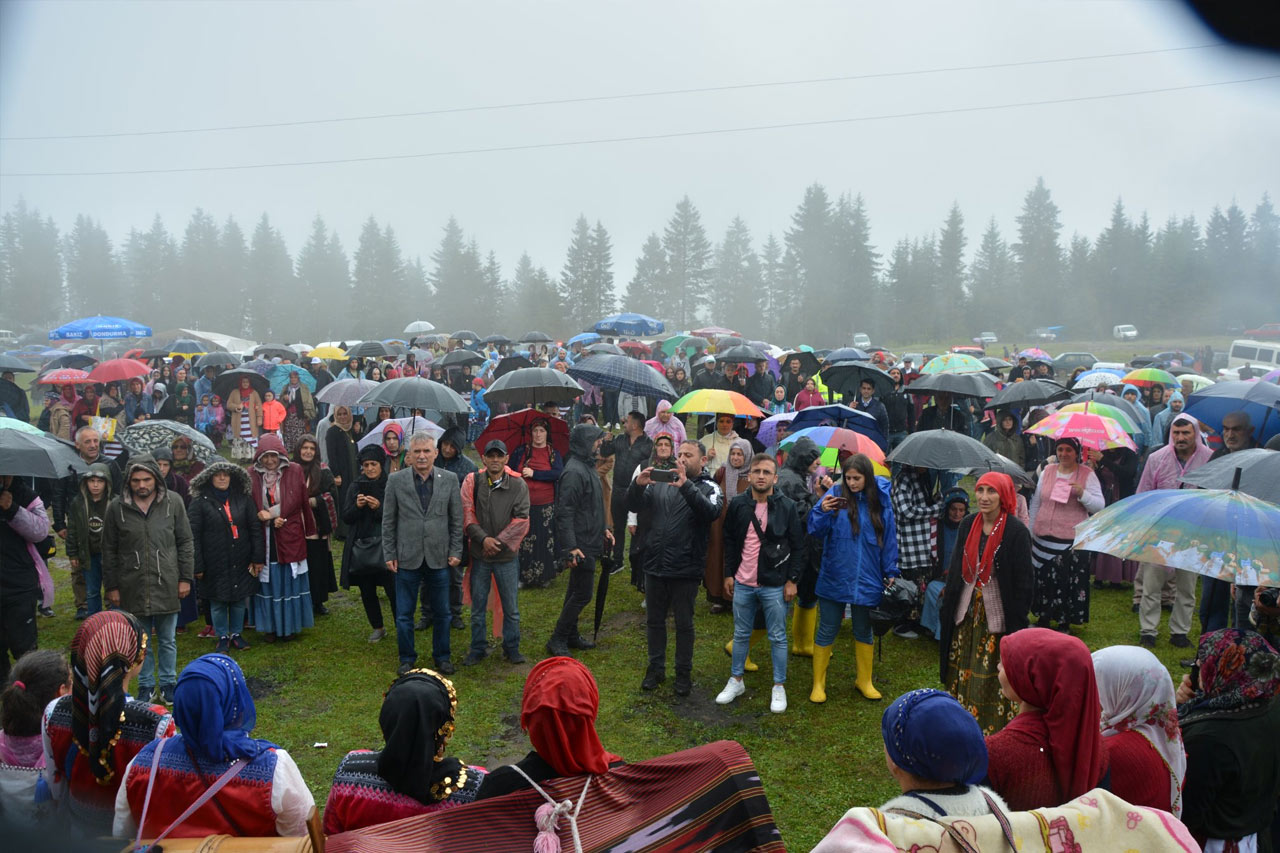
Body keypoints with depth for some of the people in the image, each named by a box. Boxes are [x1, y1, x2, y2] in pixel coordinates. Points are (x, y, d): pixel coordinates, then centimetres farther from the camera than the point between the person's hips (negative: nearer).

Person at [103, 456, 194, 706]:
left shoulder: (173, 502, -3)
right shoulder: (117, 507, -2)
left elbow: (185, 543, 3)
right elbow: (109, 551, 5)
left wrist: (185, 578, 0)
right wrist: (112, 586, 4)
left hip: (167, 585, 0)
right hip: (133, 587, 0)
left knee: (167, 640, 11)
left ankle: (168, 684, 25)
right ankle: (146, 686, 25)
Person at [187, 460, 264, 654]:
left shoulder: (243, 499, 3)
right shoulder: (200, 502, -5)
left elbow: (255, 529, 5)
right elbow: (193, 536, -6)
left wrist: (258, 558, 1)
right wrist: (197, 565, -8)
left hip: (241, 561, 2)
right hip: (215, 563, -2)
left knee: (239, 599, 10)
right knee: (217, 601, 7)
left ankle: (236, 634, 25)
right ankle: (222, 637, 21)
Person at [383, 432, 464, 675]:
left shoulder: (450, 480, 0)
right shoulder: (396, 480, -2)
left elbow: (456, 519, 4)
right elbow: (388, 521, 2)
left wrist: (456, 552, 0)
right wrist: (389, 555, -1)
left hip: (439, 557, 1)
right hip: (407, 558, -1)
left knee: (442, 613, 11)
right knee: (404, 615, 8)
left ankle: (442, 657, 28)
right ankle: (407, 659, 25)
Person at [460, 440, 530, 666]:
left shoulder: (518, 484, -3)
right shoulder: (472, 482, 0)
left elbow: (521, 520, -6)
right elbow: (467, 514, -5)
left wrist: (499, 541, -13)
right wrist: (483, 539, -16)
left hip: (507, 555, -1)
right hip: (479, 555, 1)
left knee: (511, 607, 8)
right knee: (477, 607, 11)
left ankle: (511, 648, 24)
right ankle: (478, 649, 25)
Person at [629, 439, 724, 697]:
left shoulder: (709, 488, -2)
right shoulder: (661, 483, 7)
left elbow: (712, 512, -24)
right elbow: (633, 506, 0)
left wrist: (686, 486, -34)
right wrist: (638, 485, -21)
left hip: (686, 570, -3)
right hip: (655, 566, 4)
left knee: (684, 624, 9)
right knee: (654, 620, 14)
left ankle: (684, 673, 24)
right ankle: (656, 668, 30)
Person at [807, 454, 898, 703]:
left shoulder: (880, 499, -2)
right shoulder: (836, 494, -7)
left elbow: (889, 536, 5)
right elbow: (815, 531, -10)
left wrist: (890, 572, 5)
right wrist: (822, 511, -30)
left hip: (867, 579, 2)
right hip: (834, 577, -1)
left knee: (863, 631, 17)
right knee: (827, 631, 8)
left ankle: (864, 680, 34)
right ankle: (818, 683, 22)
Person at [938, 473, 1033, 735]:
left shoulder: (1016, 532, -11)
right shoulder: (967, 526, 5)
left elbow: (1023, 581, -10)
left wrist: (1017, 623, -12)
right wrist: (947, 609, 10)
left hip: (998, 616, -5)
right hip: (967, 614, 5)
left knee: (996, 676, 2)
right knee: (963, 673, 12)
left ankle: (998, 730, 17)